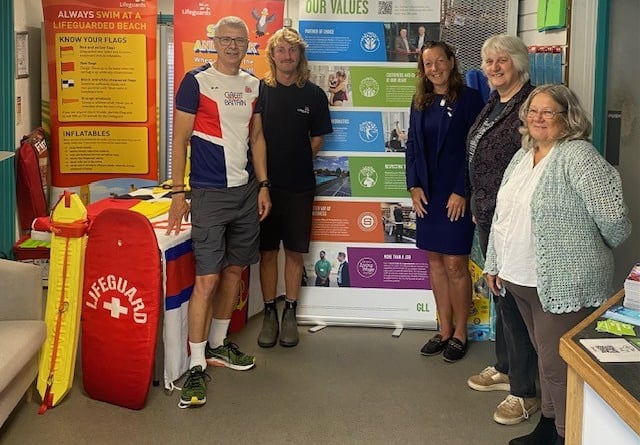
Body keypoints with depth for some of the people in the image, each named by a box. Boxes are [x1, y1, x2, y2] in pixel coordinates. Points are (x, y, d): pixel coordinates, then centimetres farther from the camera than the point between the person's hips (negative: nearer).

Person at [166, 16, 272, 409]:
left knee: (235, 269, 13)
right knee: (207, 279, -9)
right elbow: (180, 140, -6)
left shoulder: (253, 85, 11)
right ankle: (196, 366, 0)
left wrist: (263, 185, 10)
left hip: (246, 191, 6)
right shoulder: (196, 81, -5)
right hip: (209, 194, -6)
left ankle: (218, 345, 29)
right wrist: (178, 193, -10)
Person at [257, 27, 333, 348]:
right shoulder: (259, 90, 0)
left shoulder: (314, 95, 1)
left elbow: (317, 140, 8)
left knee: (295, 252, 8)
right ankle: (269, 314, 18)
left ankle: (290, 313, 21)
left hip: (299, 185, 1)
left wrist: (293, 163, 0)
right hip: (265, 183, 0)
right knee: (267, 251, 7)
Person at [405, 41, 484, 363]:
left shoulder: (469, 99, -7)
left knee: (455, 264, -1)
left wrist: (461, 192, -14)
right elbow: (412, 146, 12)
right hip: (427, 194, 6)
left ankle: (460, 333, 14)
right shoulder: (420, 102, 10)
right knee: (435, 261, 11)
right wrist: (414, 186, 1)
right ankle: (444, 330, 23)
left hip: (456, 194, -6)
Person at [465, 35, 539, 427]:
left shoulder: (530, 103, -16)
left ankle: (525, 391, 8)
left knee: (513, 300, -4)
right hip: (488, 216, 10)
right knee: (500, 293, 19)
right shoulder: (494, 104, 13)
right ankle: (505, 369, 35)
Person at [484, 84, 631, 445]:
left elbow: (614, 217, -20)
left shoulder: (577, 155, -16)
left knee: (558, 362, 1)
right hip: (521, 279, 8)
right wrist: (494, 264, 16)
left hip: (563, 283, -8)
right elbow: (503, 214, 17)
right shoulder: (522, 155, 11)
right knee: (545, 355, 20)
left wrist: (594, 251, -3)